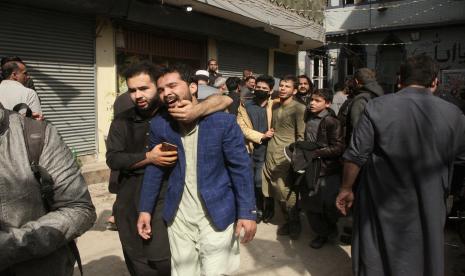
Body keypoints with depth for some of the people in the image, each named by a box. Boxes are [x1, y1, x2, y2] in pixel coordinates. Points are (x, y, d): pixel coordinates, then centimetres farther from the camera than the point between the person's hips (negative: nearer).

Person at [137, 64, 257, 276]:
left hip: (217, 215, -3)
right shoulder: (158, 125, -3)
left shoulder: (223, 121, -13)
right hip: (179, 216, 3)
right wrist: (145, 209, 5)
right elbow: (154, 168, 7)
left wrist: (247, 212, -12)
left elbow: (240, 168, -9)